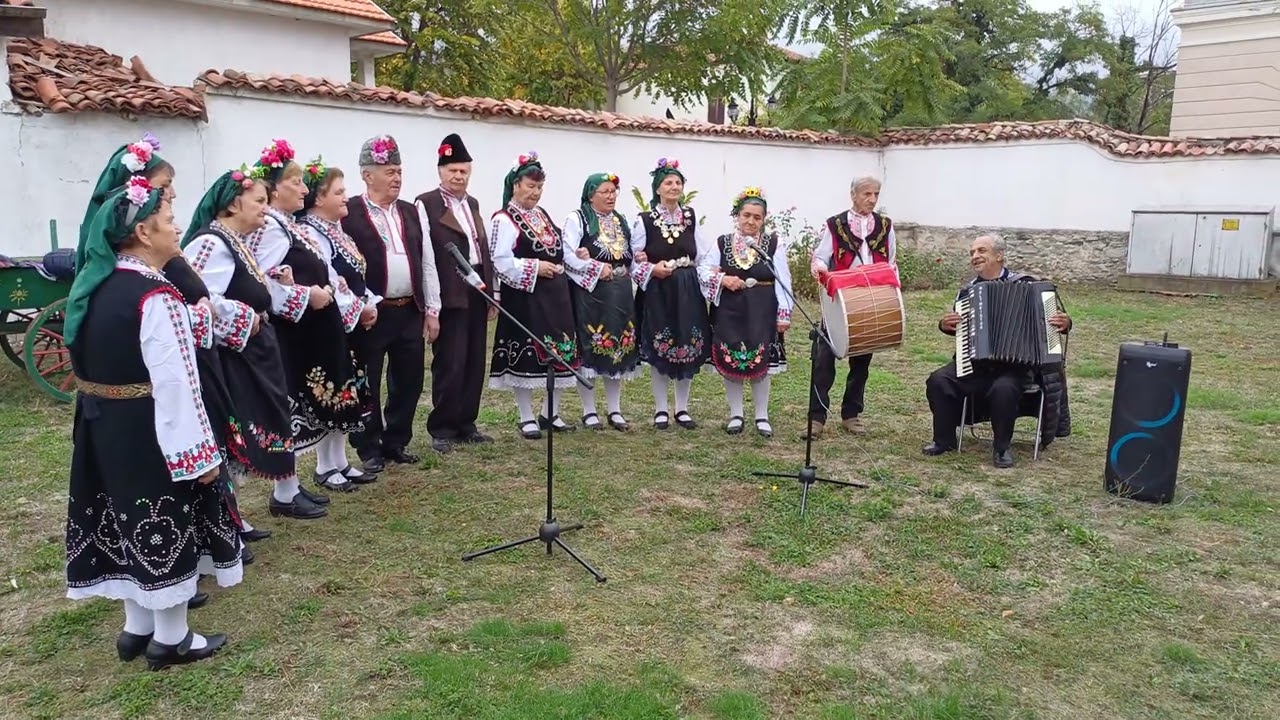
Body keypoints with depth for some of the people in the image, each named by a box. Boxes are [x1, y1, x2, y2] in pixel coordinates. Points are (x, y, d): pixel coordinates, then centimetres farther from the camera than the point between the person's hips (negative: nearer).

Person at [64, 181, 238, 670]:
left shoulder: (95, 284, 6)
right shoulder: (154, 296, -22)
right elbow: (176, 384, -24)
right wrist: (200, 451, -20)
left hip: (102, 425, 9)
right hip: (147, 432, -9)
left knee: (132, 519, 19)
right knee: (166, 525, 5)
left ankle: (138, 628, 33)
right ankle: (171, 638, 19)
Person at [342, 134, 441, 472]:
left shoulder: (413, 213, 11)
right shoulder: (348, 213, -6)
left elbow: (427, 264, 12)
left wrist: (432, 310, 8)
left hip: (411, 312, 5)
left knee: (408, 381, 11)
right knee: (367, 385, 5)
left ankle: (396, 443, 26)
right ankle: (369, 448, 19)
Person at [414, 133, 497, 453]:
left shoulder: (472, 204, 17)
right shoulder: (426, 204, -6)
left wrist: (493, 292, 14)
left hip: (477, 292, 7)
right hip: (449, 295, -7)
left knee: (475, 363, 11)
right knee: (450, 364, -2)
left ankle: (466, 424, 22)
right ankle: (441, 429, 11)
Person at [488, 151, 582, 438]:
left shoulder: (543, 215, 16)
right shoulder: (505, 219, -9)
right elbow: (501, 262, -18)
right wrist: (534, 268, -18)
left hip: (555, 294, 8)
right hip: (524, 297, -8)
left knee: (559, 353, 9)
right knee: (525, 355, -1)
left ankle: (551, 414, 22)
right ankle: (527, 418, 10)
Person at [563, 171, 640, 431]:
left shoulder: (621, 221, 17)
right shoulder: (577, 219, -3)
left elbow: (631, 254, 24)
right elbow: (568, 256, -14)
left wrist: (627, 273, 4)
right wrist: (597, 269, -15)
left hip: (620, 294, 6)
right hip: (589, 292, -6)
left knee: (619, 345, 7)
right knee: (589, 347, -3)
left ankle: (615, 410, 15)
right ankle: (589, 411, 7)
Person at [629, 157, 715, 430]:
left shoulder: (690, 216, 7)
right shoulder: (644, 219, -5)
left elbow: (704, 254, 7)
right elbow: (632, 259, -2)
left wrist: (715, 278, -6)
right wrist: (652, 270, -16)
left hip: (688, 291, 4)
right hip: (657, 292, -3)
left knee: (688, 348, 6)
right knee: (659, 350, 1)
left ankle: (682, 408, 19)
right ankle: (660, 410, 15)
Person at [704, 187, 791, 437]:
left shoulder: (774, 244, -1)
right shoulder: (722, 243, 3)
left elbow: (783, 282, -2)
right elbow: (703, 270, 6)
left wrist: (784, 314, -6)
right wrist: (722, 279, -12)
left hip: (761, 311, -1)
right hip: (729, 310, 1)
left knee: (760, 363, 2)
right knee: (729, 363, 4)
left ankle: (762, 416, 17)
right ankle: (735, 414, 19)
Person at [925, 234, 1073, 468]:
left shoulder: (1023, 284, -1)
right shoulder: (967, 290, 11)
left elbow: (1049, 316, 2)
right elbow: (957, 327, 22)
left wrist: (1064, 323, -19)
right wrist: (945, 325, 0)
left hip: (1013, 363, -4)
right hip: (973, 361, 4)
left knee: (1003, 388, -35)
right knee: (938, 380, -20)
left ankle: (1001, 447, -12)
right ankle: (944, 439, -1)